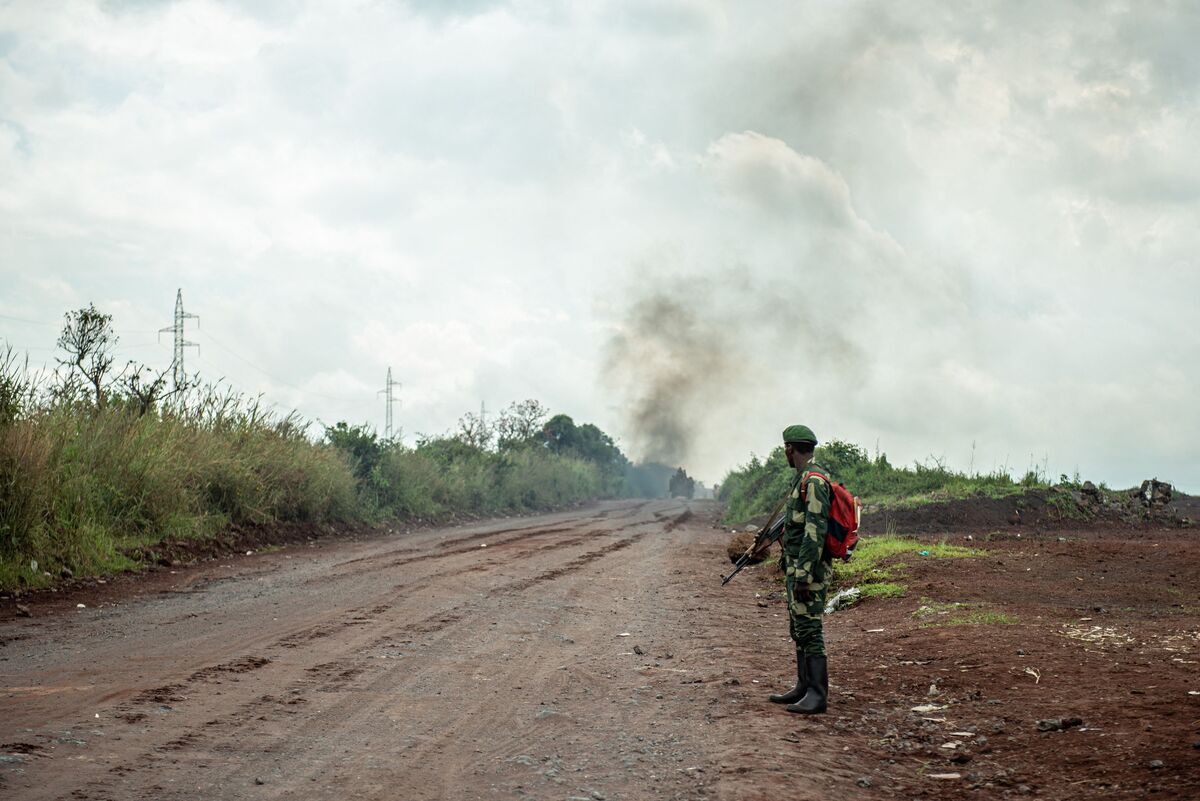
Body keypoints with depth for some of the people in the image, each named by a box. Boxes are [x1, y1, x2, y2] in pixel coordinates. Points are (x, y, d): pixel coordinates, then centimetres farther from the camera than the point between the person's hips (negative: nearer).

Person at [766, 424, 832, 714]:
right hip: (796, 567, 10)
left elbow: (815, 530, -23)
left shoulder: (814, 480, -17)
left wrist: (804, 575, -25)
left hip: (808, 569, -10)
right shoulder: (804, 478, 16)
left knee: (810, 631, -10)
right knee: (798, 630, 15)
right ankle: (803, 688, 22)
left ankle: (817, 695, -9)